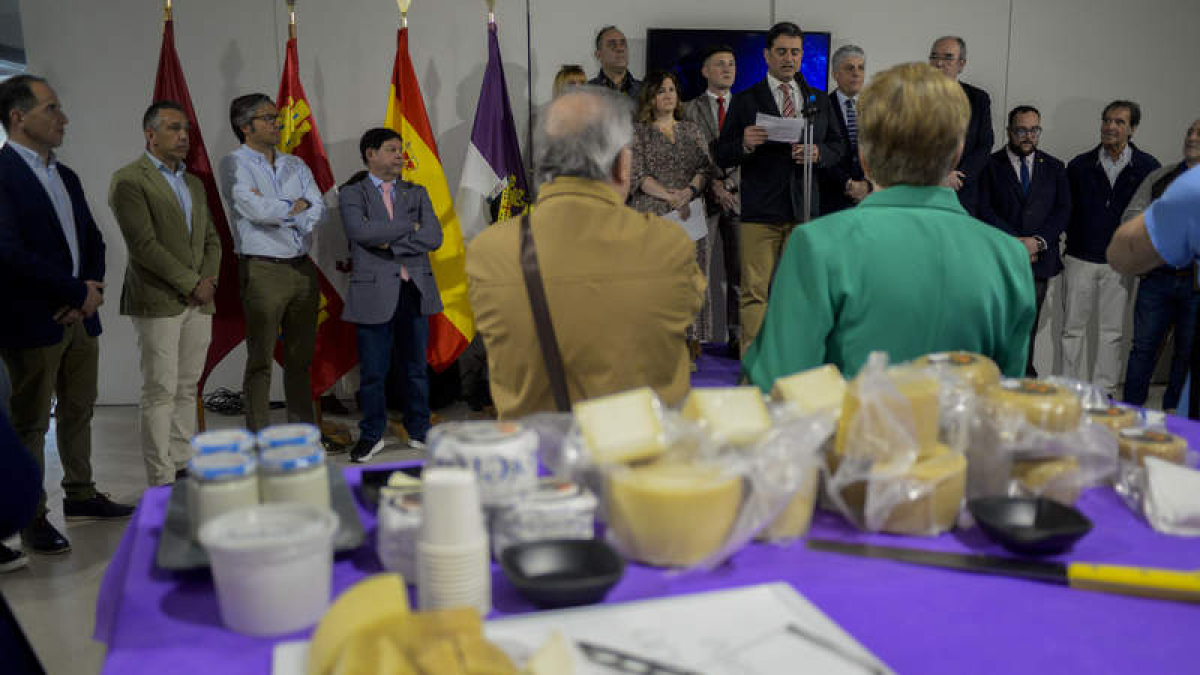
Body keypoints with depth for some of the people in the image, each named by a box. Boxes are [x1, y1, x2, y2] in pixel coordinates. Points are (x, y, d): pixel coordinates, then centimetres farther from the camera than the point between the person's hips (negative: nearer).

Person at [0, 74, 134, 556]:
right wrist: (78, 292, -14)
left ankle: (81, 495, 28)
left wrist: (90, 289, -1)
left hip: (80, 316, 8)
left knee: (79, 410, 15)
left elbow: (92, 240, 17)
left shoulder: (65, 177, 15)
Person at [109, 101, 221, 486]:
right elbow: (143, 245, -14)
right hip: (157, 303, -7)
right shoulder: (128, 180, -5)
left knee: (186, 390, 10)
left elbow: (211, 240, 18)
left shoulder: (194, 183, 18)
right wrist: (191, 283, -13)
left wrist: (208, 281, 0)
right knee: (160, 393, -4)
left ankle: (183, 468, 17)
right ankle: (162, 482, 1)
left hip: (198, 302, 7)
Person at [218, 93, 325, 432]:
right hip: (263, 271, -5)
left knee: (301, 358, 11)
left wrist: (274, 210, -10)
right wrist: (296, 206, -3)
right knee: (260, 361, -1)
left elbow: (317, 211, 2)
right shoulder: (235, 164, -1)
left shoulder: (295, 165, 15)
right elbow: (255, 209, -17)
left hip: (303, 268, 6)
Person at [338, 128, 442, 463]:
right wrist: (409, 226, -8)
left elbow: (434, 237, -2)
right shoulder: (352, 194, 3)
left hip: (415, 289, 3)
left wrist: (390, 243, -9)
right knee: (373, 371, 3)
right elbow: (361, 231, -17)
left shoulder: (417, 193, 13)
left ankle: (419, 431, 23)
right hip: (374, 293, -3)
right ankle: (372, 435, 18)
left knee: (416, 367, 9)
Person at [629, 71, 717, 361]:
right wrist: (670, 197, -15)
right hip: (652, 214, -3)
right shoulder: (638, 132, 5)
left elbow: (706, 167, 8)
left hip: (689, 214, 3)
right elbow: (637, 175, -4)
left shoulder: (692, 130, 16)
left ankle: (690, 344, 5)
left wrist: (690, 191, -13)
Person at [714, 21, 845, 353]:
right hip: (759, 212, -3)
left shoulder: (819, 100, 15)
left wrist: (818, 152, -6)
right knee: (754, 290, -5)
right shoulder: (745, 101, 5)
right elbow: (721, 157, 2)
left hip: (804, 210, 3)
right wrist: (744, 145, -19)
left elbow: (838, 146, 16)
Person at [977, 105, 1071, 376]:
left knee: (1027, 329, 7)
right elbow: (985, 210, -5)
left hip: (1038, 260, 3)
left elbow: (1063, 210, 7)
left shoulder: (1054, 168, 15)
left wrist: (1038, 241, -9)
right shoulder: (990, 165, 4)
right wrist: (1014, 242, -12)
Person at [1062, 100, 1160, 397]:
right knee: (1073, 328, 2)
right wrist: (1069, 244, 3)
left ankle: (1104, 392, 13)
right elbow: (1064, 209, 9)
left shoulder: (1148, 167, 2)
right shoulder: (1080, 165, 4)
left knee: (1112, 331, 4)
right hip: (1080, 259, 1)